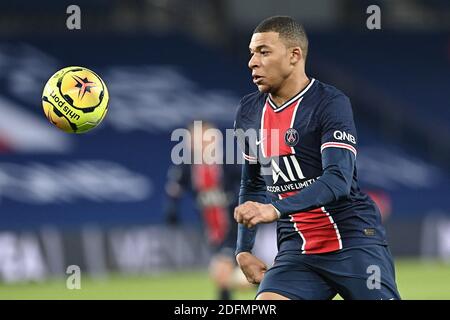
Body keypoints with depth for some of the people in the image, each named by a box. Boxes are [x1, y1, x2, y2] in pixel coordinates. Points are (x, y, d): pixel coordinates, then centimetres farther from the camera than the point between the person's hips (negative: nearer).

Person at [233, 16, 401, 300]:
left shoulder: (331, 103, -12)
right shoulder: (249, 112, 9)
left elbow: (338, 179, -24)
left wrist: (276, 209, -36)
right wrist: (243, 250, 14)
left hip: (353, 241, -5)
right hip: (296, 249, 5)